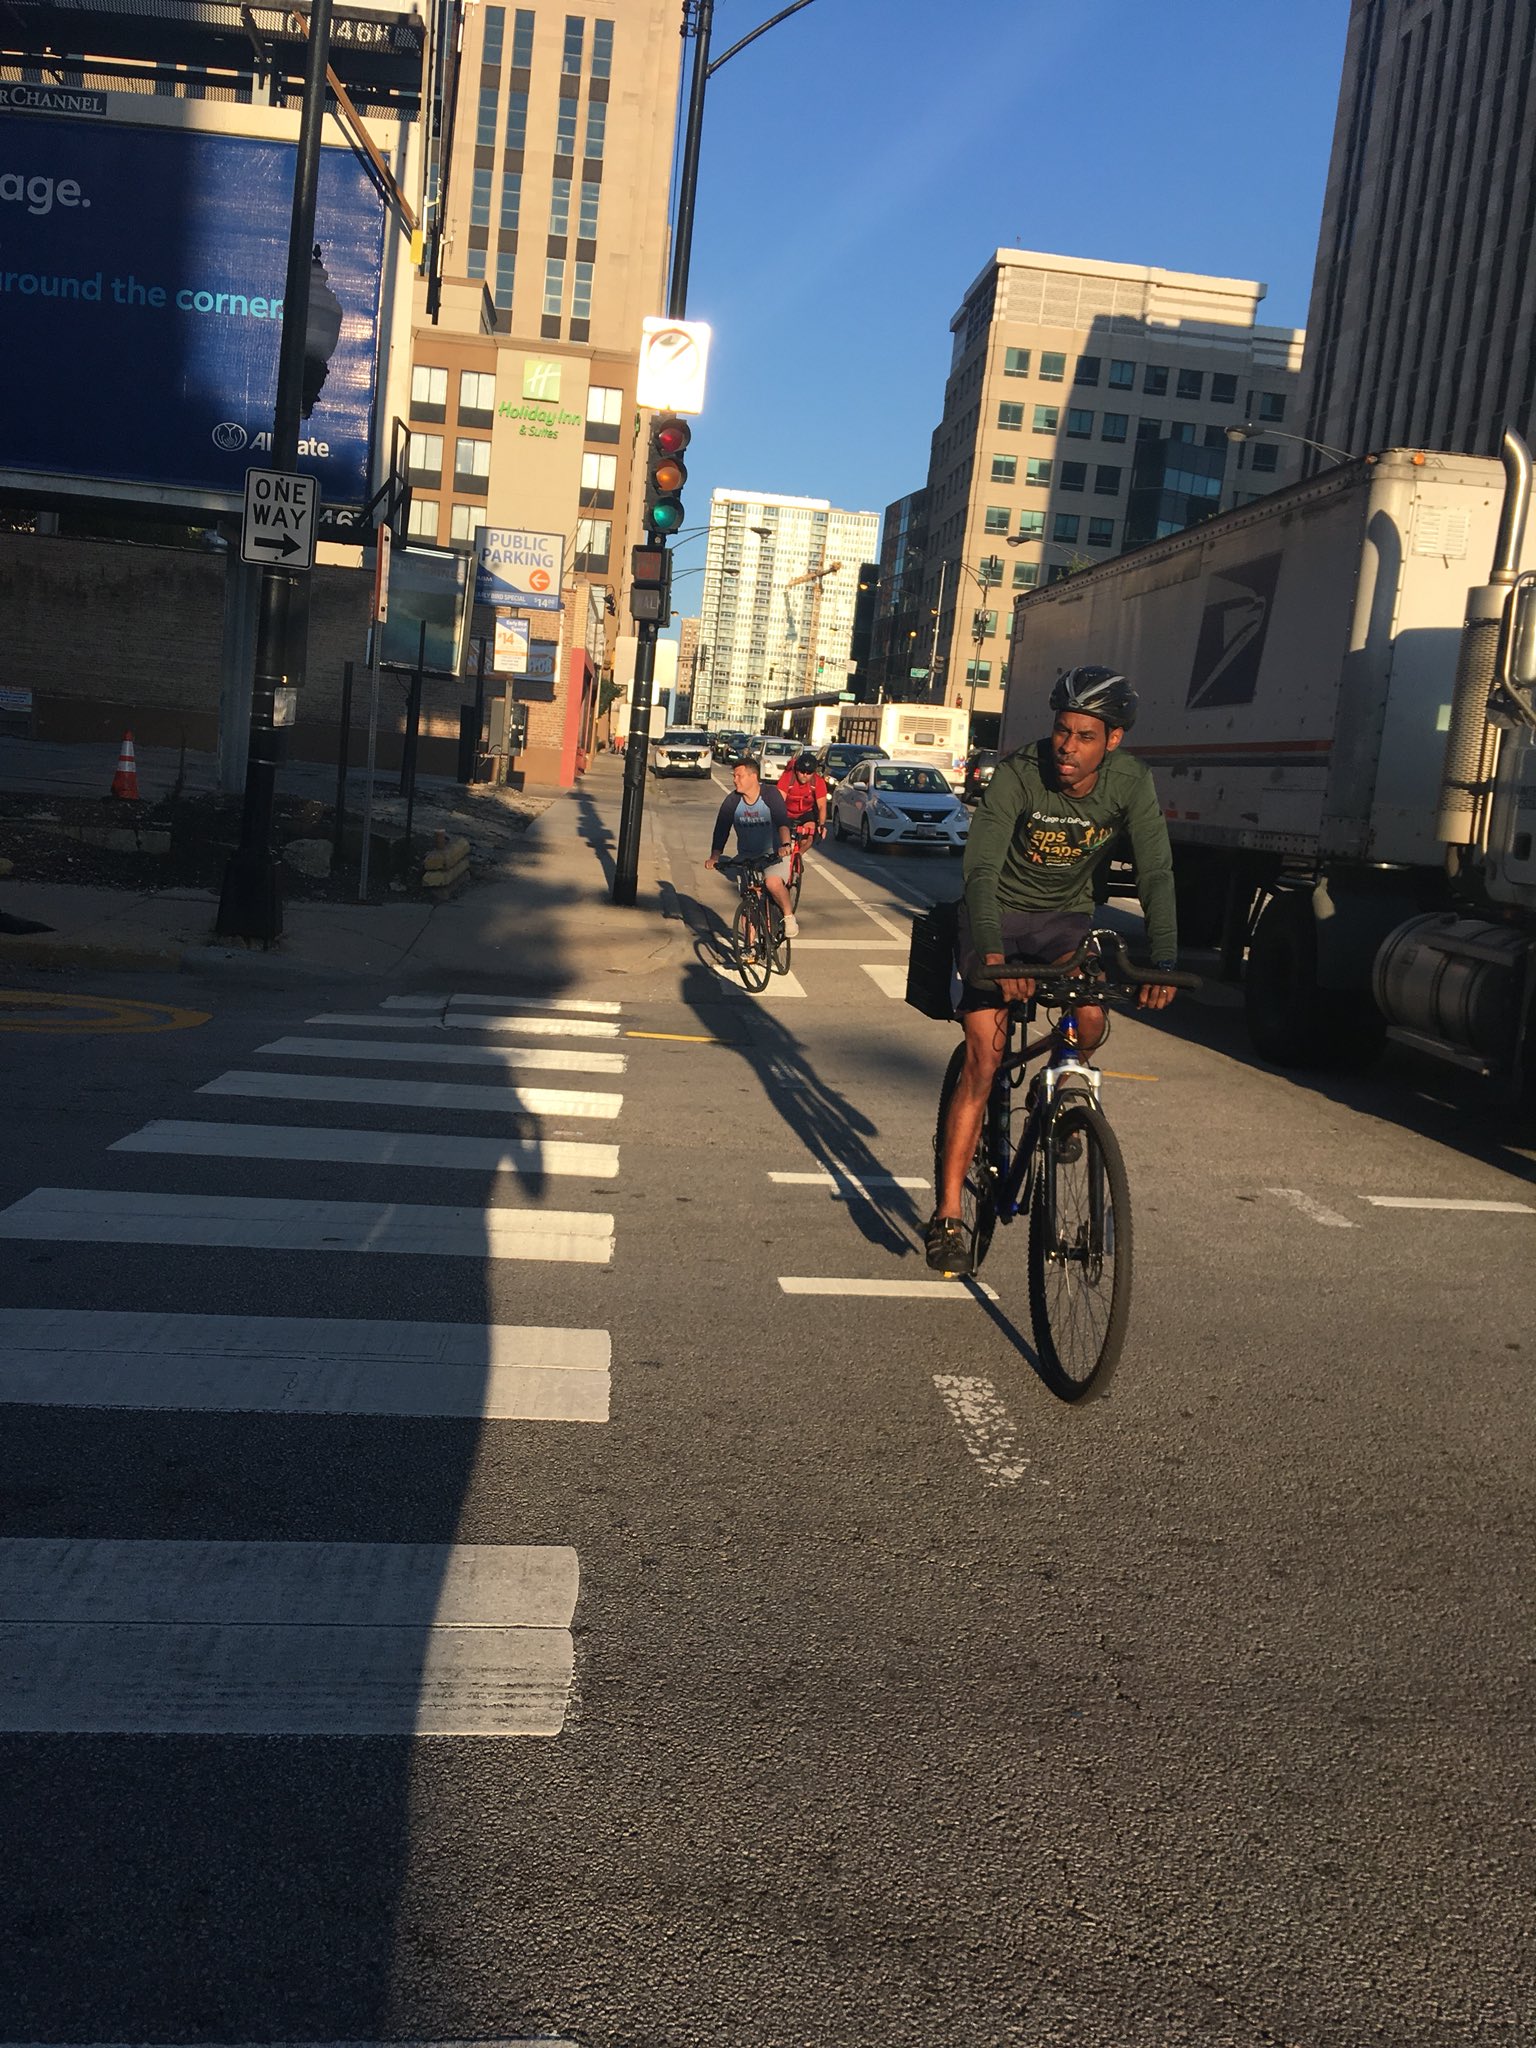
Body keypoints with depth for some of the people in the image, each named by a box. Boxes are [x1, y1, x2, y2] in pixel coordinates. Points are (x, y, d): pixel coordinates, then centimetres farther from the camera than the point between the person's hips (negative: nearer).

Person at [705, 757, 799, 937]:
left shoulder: (770, 794, -14)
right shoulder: (732, 801, -6)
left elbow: (782, 822, -26)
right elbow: (721, 830, -11)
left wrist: (785, 844, -44)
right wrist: (715, 856, -25)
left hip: (775, 854, -4)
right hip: (747, 858, 4)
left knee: (773, 882, -33)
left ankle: (789, 916, -7)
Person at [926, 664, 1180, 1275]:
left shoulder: (1130, 782, -16)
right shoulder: (1018, 774, -25)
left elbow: (1156, 872, -22)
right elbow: (981, 868, -34)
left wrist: (1163, 962, -38)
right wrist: (993, 953, -50)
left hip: (1066, 916, 3)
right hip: (999, 913, -3)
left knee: (1091, 1020, -24)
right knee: (983, 1060, -13)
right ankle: (947, 1217, -8)